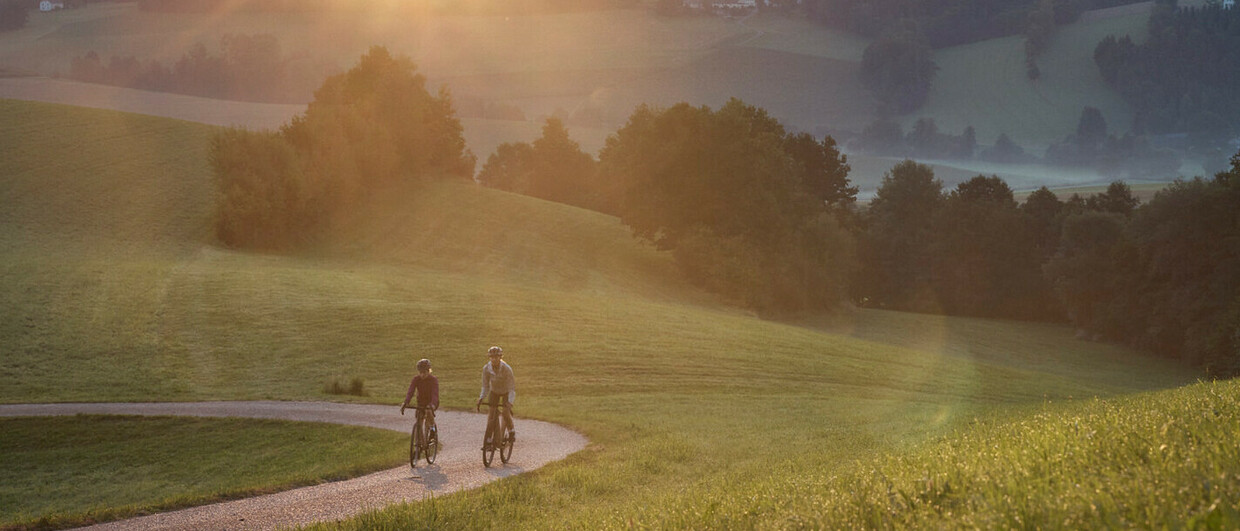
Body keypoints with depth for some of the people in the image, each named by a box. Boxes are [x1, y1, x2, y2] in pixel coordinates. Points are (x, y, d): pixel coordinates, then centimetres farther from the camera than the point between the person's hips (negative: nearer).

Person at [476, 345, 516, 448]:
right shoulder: (486, 368, -24)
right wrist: (480, 399, -28)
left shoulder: (507, 369, -34)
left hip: (506, 392, -3)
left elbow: (512, 389, -31)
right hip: (494, 391, 3)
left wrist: (510, 404, -43)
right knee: (491, 413, -8)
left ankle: (512, 430, 15)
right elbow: (485, 387, -14)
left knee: (506, 413, -16)